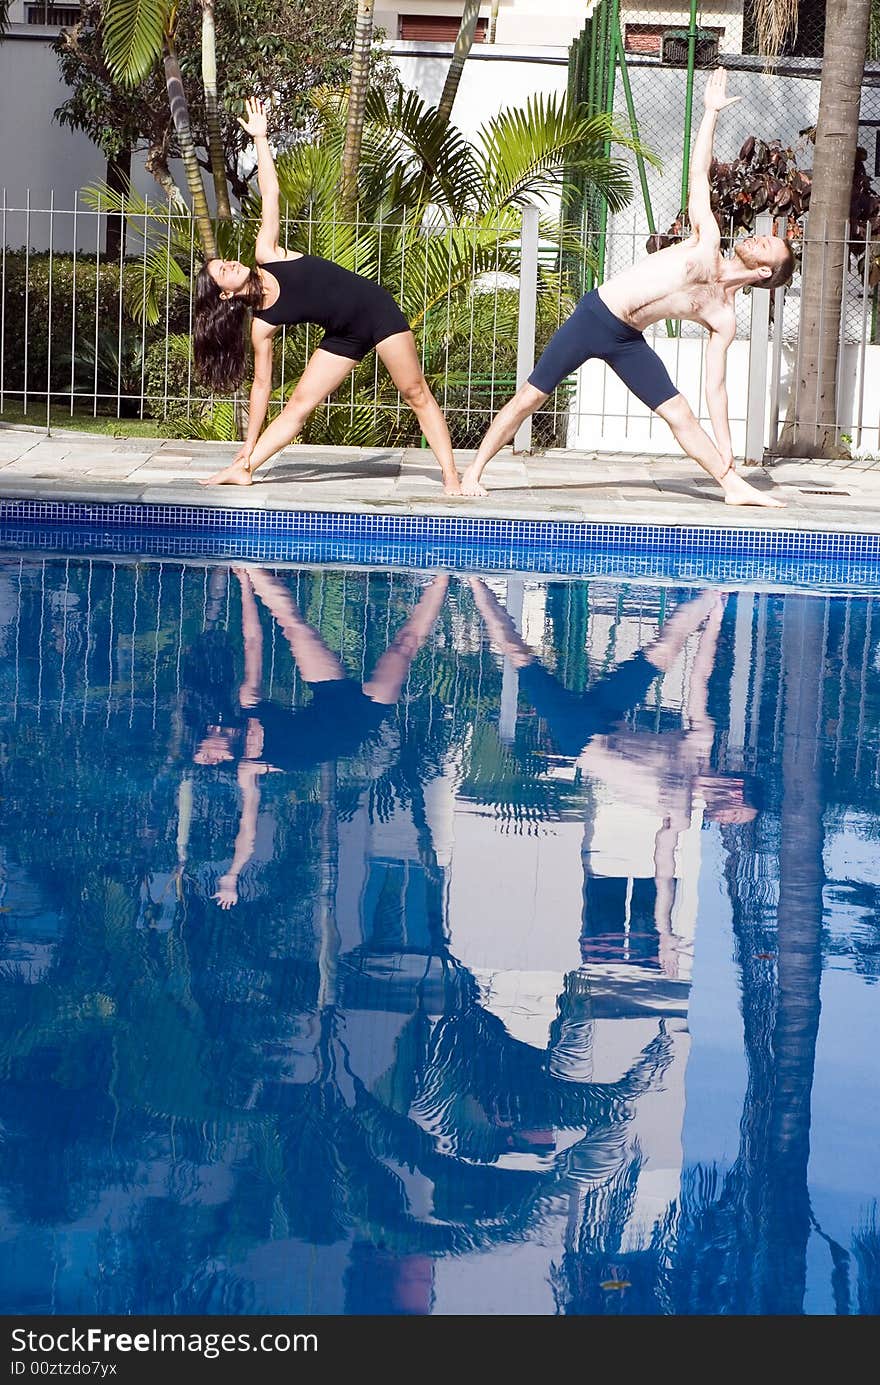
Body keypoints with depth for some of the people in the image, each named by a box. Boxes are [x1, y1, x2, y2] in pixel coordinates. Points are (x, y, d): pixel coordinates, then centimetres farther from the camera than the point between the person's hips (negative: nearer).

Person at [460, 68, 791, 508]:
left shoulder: (723, 319, 2)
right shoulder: (707, 242, -1)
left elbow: (715, 387, 3)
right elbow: (698, 173, 1)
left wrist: (725, 451, -3)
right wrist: (711, 112, -2)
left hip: (627, 341, 2)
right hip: (594, 316, -2)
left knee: (681, 415, -6)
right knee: (529, 397, -4)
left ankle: (734, 486, 1)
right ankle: (473, 472, 2)